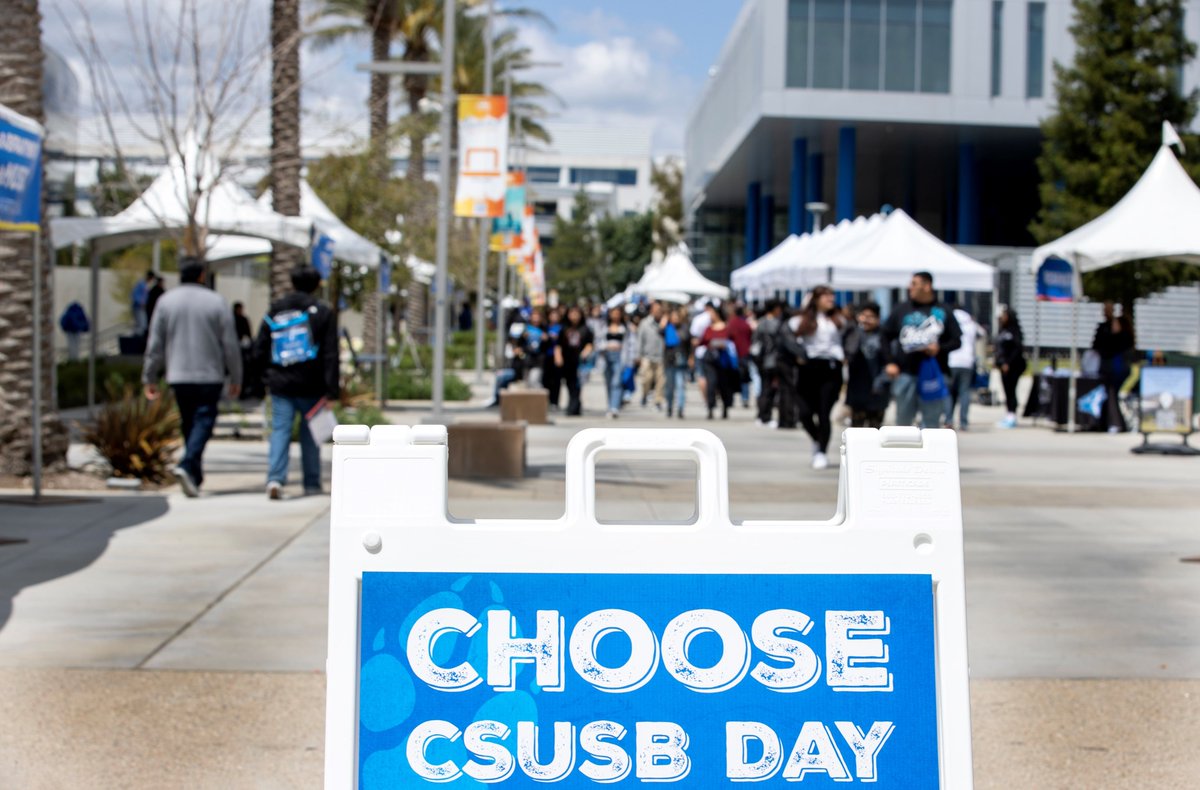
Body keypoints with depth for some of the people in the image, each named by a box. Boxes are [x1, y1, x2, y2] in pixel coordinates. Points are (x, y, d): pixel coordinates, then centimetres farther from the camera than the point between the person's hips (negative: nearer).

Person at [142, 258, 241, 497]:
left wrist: (150, 378, 12)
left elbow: (155, 344, 5)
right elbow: (230, 345, -1)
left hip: (178, 376, 3)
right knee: (203, 421, -5)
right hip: (210, 376, -3)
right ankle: (187, 466, -27)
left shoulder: (166, 301, 4)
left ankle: (195, 477, 15)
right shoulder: (217, 302, -2)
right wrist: (236, 378, 7)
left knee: (188, 424, 13)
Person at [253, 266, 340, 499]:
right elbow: (330, 354, -6)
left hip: (280, 384, 1)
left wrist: (269, 376, 20)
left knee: (280, 430, -1)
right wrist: (332, 389, -7)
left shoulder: (274, 311, 6)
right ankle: (311, 483, 15)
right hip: (311, 386, -1)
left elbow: (259, 351, 7)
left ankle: (275, 478, -19)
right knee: (310, 433, 10)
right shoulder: (323, 312, -1)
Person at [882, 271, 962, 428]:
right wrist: (890, 362, -1)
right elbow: (886, 336, 11)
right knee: (903, 420, 7)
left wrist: (940, 348, -14)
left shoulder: (943, 312, 3)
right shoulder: (902, 310, 6)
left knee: (932, 421, 2)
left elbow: (956, 340, 5)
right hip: (905, 374, 1)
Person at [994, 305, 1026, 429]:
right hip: (1003, 365, 8)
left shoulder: (1014, 329, -10)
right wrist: (998, 362, 12)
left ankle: (1012, 417, -7)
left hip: (1013, 366, -8)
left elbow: (1018, 348, -15)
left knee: (1010, 390, -8)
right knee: (1007, 391, 9)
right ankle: (1009, 416, 14)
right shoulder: (1001, 330, 14)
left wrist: (1008, 363, -17)